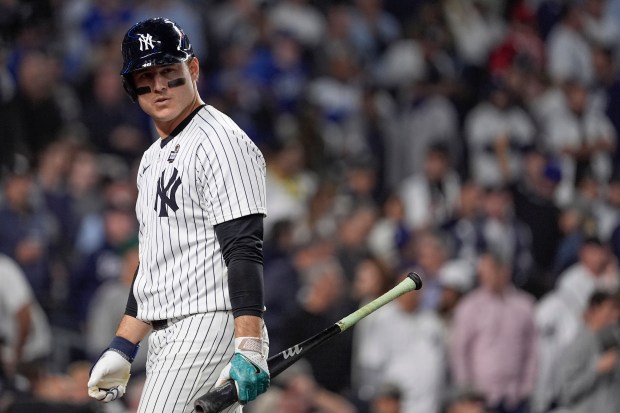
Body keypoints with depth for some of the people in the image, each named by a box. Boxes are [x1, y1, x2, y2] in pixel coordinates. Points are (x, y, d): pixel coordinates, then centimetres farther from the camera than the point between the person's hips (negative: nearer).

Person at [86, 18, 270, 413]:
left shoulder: (220, 141, -9)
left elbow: (244, 251, -18)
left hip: (212, 324, -9)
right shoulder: (153, 158, 21)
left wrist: (249, 349, -27)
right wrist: (122, 349, 21)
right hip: (165, 340, 9)